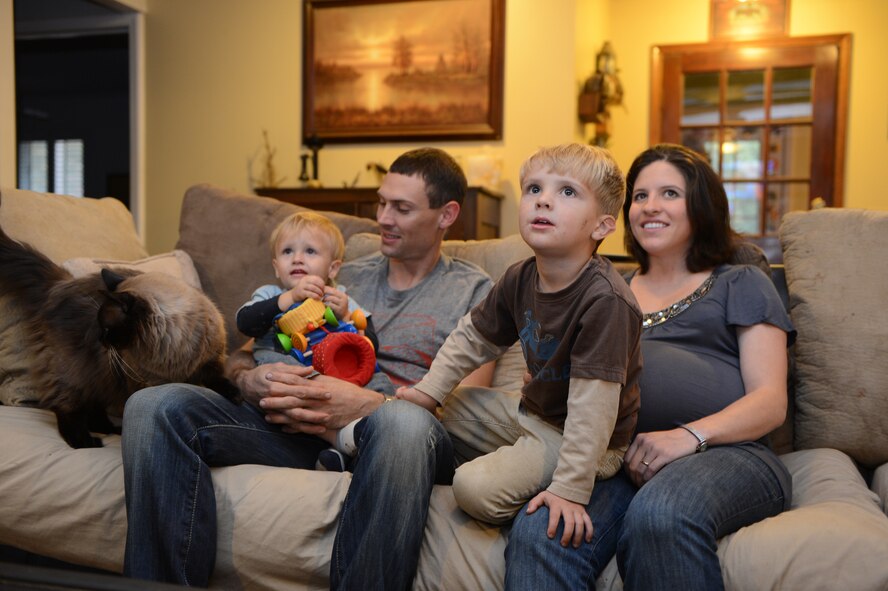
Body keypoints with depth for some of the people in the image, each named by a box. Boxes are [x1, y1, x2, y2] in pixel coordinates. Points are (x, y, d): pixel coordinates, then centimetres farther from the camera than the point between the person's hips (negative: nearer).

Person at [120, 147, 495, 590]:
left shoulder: (473, 291, 15)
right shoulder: (343, 279, 25)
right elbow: (240, 358, 21)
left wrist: (369, 404, -18)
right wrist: (252, 380, -6)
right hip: (303, 428, 4)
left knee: (403, 422, -41)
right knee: (154, 405, -19)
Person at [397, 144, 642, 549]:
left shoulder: (605, 300, -30)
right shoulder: (519, 279, -6)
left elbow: (592, 406, -31)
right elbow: (473, 337, 10)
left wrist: (570, 489, -30)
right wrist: (429, 391, 6)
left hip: (575, 437, -8)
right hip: (531, 412, 8)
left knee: (475, 487, -22)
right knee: (451, 406, 14)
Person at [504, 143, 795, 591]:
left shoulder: (740, 285, 18)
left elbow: (770, 402, 5)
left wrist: (690, 435, -14)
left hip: (724, 450, -2)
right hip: (616, 454, 2)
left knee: (660, 514, -38)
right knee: (537, 532, -32)